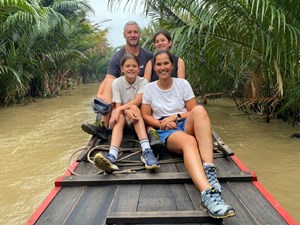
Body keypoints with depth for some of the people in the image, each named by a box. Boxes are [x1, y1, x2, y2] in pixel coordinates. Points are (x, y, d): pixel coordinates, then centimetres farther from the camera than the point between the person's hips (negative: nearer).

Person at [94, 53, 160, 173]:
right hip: (122, 115, 0)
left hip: (139, 115, 0)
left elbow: (137, 101, -22)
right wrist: (128, 111, -38)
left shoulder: (143, 81, -6)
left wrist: (119, 109, -34)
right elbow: (118, 105, -16)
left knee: (134, 108, -32)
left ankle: (146, 151, -47)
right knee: (120, 118, -33)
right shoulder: (117, 83, -6)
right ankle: (112, 156, -58)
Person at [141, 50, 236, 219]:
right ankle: (208, 193, -63)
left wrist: (176, 116, -11)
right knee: (189, 141, -39)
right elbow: (145, 115, 8)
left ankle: (209, 170, -45)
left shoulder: (183, 84, 9)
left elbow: (193, 112, 6)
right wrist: (161, 124, -11)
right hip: (166, 132, -2)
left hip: (186, 126, 2)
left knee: (200, 110, -34)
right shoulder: (149, 88, 9)